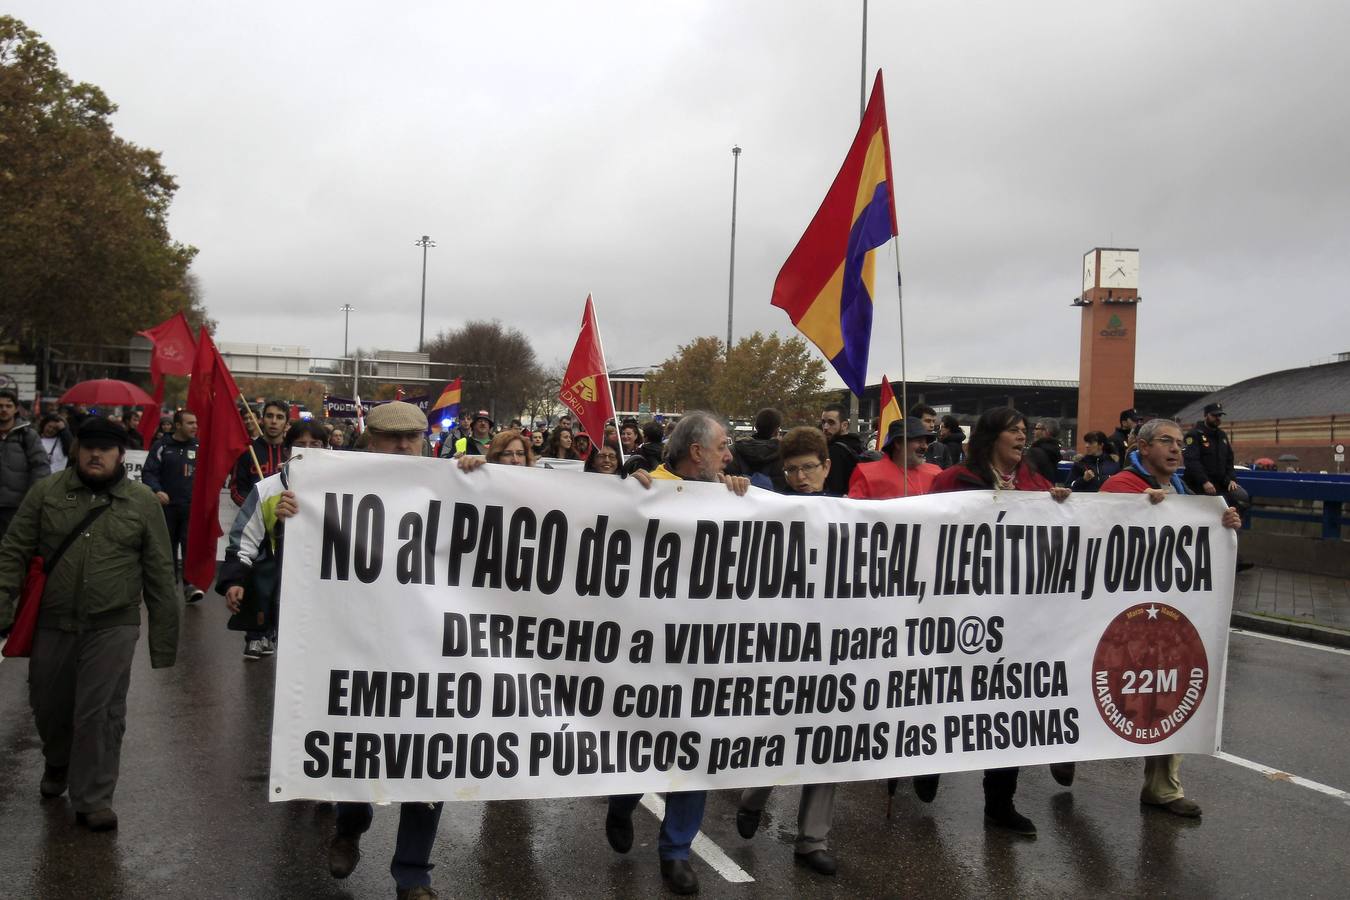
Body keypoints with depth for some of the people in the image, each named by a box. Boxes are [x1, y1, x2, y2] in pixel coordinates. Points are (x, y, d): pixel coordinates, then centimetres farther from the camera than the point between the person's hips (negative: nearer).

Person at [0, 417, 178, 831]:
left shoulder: (143, 502, -2)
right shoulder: (46, 492, 1)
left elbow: (160, 576, 1)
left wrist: (164, 639, 0)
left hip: (113, 626, -2)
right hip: (52, 622, 2)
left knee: (100, 714, -1)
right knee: (48, 705, 17)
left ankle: (93, 798, 14)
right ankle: (58, 763, 47)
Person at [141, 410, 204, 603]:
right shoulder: (162, 446, 0)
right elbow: (148, 472, -2)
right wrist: (156, 490, -19)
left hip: (192, 507, 0)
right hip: (167, 506, 0)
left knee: (190, 544, -14)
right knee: (168, 545, 12)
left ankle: (190, 584, -15)